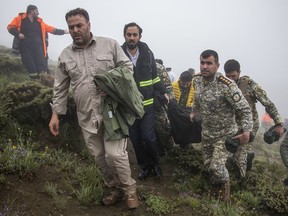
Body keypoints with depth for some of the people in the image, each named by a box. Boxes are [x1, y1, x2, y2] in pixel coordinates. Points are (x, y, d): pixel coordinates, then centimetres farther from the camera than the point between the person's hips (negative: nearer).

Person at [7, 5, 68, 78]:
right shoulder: (20, 18, 7)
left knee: (42, 65, -10)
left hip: (37, 47, 2)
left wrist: (63, 31, 14)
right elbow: (10, 27, 7)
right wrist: (18, 33, -10)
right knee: (31, 67, -2)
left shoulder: (40, 22, 16)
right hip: (25, 47, -2)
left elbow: (52, 29, 17)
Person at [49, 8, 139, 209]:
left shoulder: (110, 45, -1)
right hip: (87, 116, 4)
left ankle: (129, 189, 15)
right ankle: (115, 188, 32)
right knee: (99, 156, 11)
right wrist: (55, 114, 7)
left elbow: (128, 68, 3)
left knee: (115, 153, -9)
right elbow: (60, 88, 11)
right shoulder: (65, 55, 7)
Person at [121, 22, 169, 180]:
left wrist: (163, 92, 6)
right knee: (135, 140, 9)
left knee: (148, 137, -4)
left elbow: (154, 76, 12)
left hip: (147, 104, 0)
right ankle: (145, 167, 29)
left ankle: (155, 163, 24)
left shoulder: (147, 53, 1)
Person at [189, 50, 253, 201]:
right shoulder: (197, 80, -8)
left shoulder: (226, 85, -28)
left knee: (216, 166, -11)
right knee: (208, 164, 13)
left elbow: (245, 109, -23)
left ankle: (225, 184, 22)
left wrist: (246, 132, -26)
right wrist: (193, 112, 20)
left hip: (225, 134, -5)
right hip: (206, 132, 6)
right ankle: (216, 186, 42)